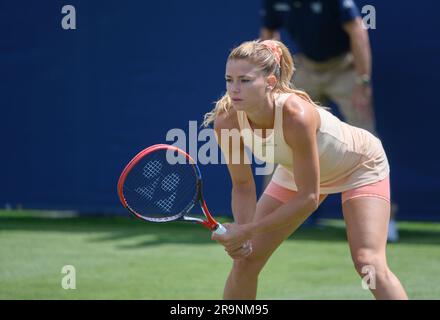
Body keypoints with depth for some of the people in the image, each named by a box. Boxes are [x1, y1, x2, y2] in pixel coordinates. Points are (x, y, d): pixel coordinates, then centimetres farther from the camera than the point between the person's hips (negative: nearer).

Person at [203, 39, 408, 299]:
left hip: (360, 165, -5)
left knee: (368, 263, -22)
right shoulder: (226, 120, -26)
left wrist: (248, 230, -32)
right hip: (296, 170, 5)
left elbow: (307, 198, -33)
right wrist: (241, 232, -28)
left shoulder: (296, 116, -41)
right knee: (246, 258, 0)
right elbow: (243, 186, -10)